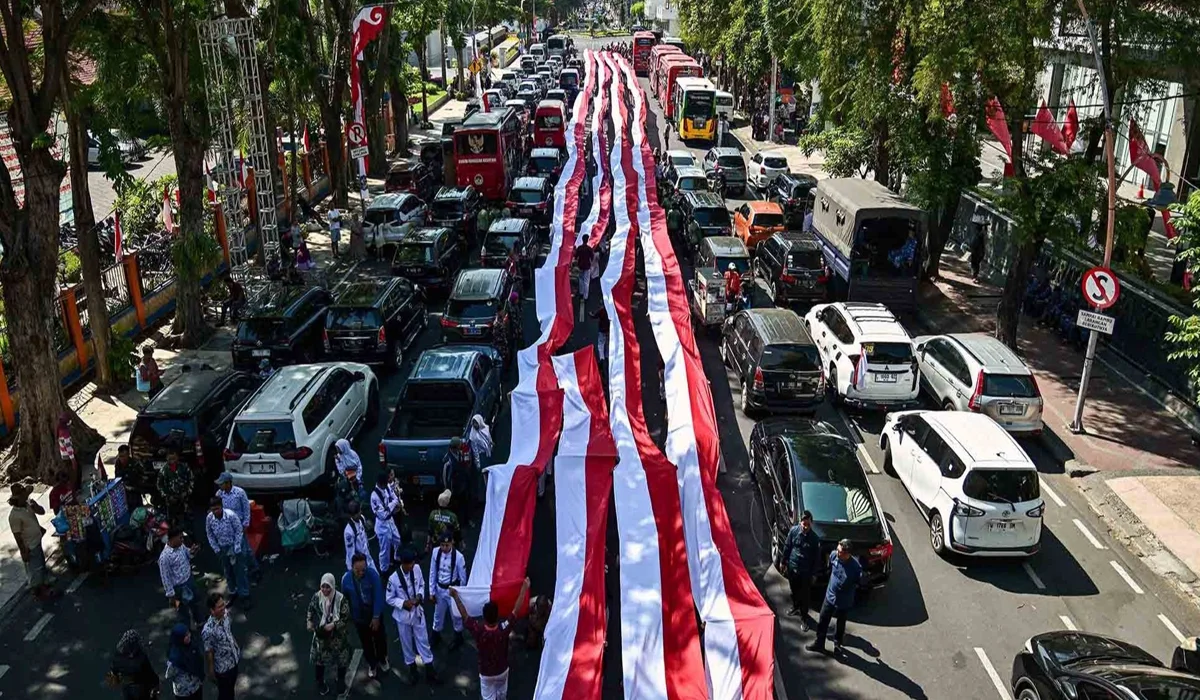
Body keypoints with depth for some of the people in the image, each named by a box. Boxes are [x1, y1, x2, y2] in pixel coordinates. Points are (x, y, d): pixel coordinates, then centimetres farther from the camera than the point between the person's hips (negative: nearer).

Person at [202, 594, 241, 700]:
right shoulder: (208, 631, -37)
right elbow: (208, 652, -21)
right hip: (223, 667, -6)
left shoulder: (225, 613, -17)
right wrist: (211, 671, -8)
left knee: (231, 686, 30)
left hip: (234, 659, 6)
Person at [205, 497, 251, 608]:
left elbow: (239, 531, -15)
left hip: (235, 546, -4)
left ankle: (244, 595, 16)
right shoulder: (209, 518, -16)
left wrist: (236, 548, -15)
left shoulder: (231, 515, -26)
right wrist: (216, 549, -2)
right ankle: (234, 592, 36)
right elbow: (210, 535, 0)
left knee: (239, 571, 3)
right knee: (228, 572, 18)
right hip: (222, 548, 4)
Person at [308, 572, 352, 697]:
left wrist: (333, 625, -28)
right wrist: (310, 622, -8)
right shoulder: (316, 596, -14)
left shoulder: (341, 599, -24)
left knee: (341, 659, 15)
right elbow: (311, 610, 5)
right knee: (319, 658, 20)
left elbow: (346, 617, -17)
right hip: (320, 634, 2)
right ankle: (320, 682, 45)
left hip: (338, 636, -2)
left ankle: (341, 682, 41)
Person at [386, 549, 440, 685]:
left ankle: (429, 668, 29)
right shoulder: (393, 578, -26)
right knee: (406, 642, 18)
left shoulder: (417, 568, -15)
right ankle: (411, 667, 41)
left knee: (423, 640, 14)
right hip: (403, 615, -2)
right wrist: (403, 603, -25)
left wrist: (420, 595, -15)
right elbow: (389, 599, -13)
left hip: (418, 612, 2)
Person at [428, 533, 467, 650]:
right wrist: (432, 591, 0)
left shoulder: (458, 556, -26)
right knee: (438, 614, 22)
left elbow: (463, 577, -12)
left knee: (455, 615, 18)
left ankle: (458, 638, 43)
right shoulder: (436, 552, -17)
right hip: (439, 589, 3)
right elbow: (432, 572, -4)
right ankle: (436, 636, 47)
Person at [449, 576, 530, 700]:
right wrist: (524, 588, -14)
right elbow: (516, 609, -22)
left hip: (486, 673, -1)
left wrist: (455, 596, -6)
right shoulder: (504, 629, -31)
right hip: (502, 670, 1)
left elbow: (464, 614, -18)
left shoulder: (478, 630, -32)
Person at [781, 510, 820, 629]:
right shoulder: (793, 530, -13)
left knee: (805, 595, 8)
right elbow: (787, 547, 0)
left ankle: (804, 618, 23)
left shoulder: (814, 538, -18)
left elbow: (816, 557, -8)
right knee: (794, 590, 23)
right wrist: (784, 562, 7)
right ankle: (795, 607, 48)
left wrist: (814, 573, -5)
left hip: (806, 571, -3)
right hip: (792, 567, 3)